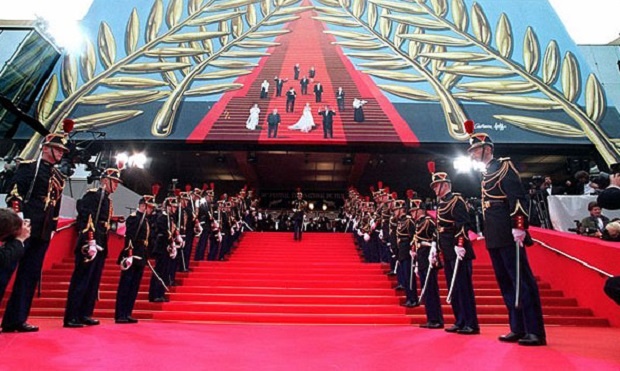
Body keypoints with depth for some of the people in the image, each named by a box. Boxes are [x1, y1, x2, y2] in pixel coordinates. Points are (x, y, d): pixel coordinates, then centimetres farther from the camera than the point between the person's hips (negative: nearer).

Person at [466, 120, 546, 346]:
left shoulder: (504, 167, -4)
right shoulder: (486, 174, 20)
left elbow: (517, 197, -16)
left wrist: (518, 226, -24)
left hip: (508, 235, -9)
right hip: (494, 238, 9)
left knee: (521, 280, -4)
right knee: (505, 282, 11)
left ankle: (535, 331, 4)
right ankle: (518, 329, 20)